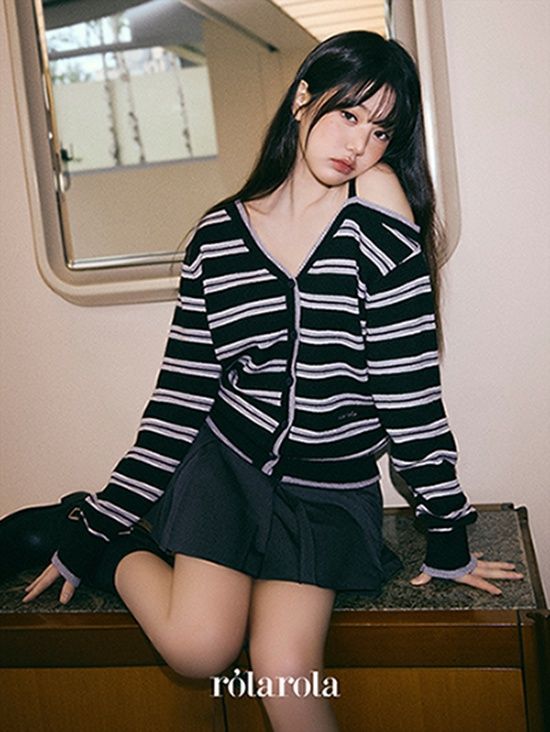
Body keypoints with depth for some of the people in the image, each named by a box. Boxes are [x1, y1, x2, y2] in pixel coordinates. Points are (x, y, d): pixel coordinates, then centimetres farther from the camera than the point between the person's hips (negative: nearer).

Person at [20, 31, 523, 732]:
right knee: (198, 649, -16)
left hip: (332, 492, -1)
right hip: (226, 463, 1)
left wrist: (447, 537, -14)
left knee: (284, 668, -17)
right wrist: (90, 534, 1)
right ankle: (126, 558, 13)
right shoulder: (218, 235, -3)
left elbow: (410, 386, -14)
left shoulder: (378, 208, -10)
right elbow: (179, 397, 0)